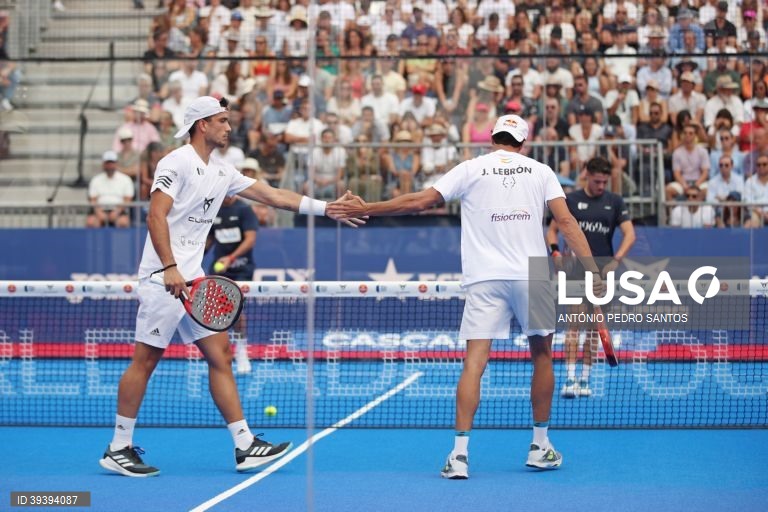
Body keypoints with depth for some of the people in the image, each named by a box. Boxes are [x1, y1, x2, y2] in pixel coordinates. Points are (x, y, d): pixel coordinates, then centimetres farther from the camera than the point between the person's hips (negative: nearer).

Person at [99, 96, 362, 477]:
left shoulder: (221, 171, 16)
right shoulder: (176, 163, -9)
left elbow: (273, 196, 17)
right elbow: (155, 217, -17)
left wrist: (327, 209, 11)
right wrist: (170, 268, -25)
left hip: (192, 279, 9)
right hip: (163, 277, -9)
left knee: (220, 354, 4)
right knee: (146, 360, -5)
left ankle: (245, 446, 4)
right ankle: (118, 449, 4)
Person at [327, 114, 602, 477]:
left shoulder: (470, 169, 6)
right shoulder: (541, 171, 9)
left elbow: (419, 201, 1)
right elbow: (566, 221, -1)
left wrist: (365, 209, 9)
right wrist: (591, 269, -3)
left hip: (485, 280, -1)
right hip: (533, 276, 1)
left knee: (474, 363, -4)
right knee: (542, 356, 17)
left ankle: (460, 453, -14)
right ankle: (540, 447, 23)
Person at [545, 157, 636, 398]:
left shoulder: (615, 202, 6)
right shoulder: (570, 200, 4)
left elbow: (630, 234, 0)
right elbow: (552, 230, 9)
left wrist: (616, 260, -15)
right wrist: (555, 252, -9)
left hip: (602, 271, 2)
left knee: (594, 326, 5)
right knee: (575, 322, -12)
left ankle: (585, 380, 12)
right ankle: (570, 379, -16)